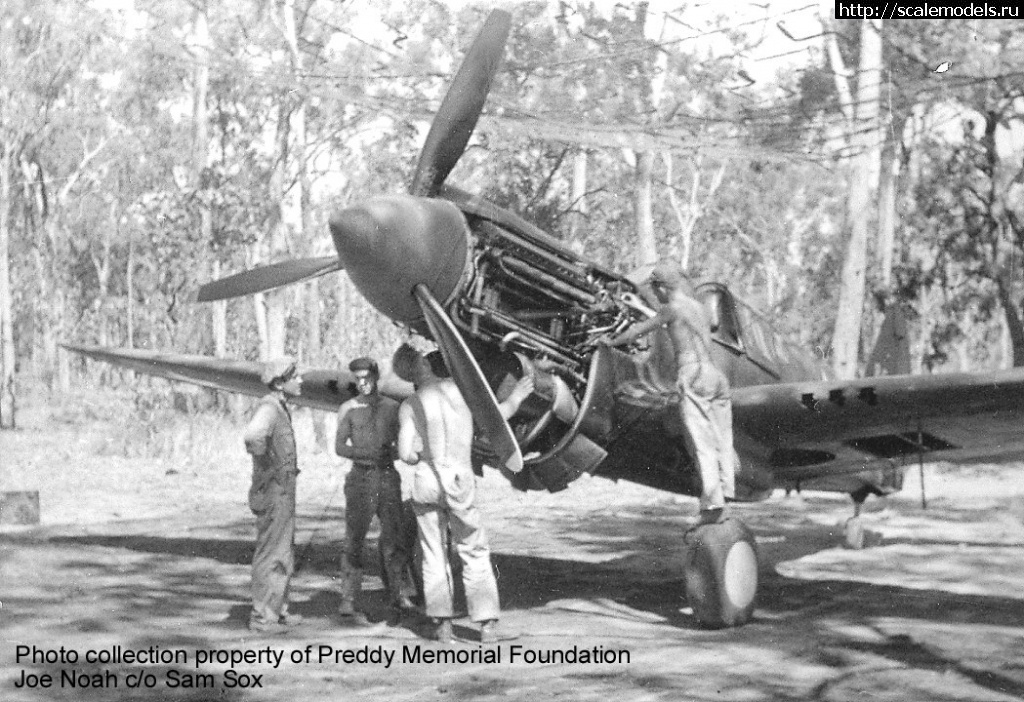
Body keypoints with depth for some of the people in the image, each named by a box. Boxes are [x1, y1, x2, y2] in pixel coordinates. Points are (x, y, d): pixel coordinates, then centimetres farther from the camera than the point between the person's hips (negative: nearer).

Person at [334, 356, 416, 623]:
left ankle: (396, 594, 18)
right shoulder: (348, 409, 4)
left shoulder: (392, 407, 10)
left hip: (388, 475, 3)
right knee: (355, 539, -6)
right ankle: (349, 602, -6)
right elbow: (340, 447, -2)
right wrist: (367, 453, -16)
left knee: (397, 536, 3)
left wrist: (390, 453, -9)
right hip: (361, 476, -3)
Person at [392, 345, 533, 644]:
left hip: (426, 480, 1)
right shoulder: (462, 388, 0)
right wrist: (515, 398, 22)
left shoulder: (409, 406, 2)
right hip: (459, 479, -1)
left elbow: (406, 454, -5)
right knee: (475, 553, 8)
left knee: (434, 555, 11)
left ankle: (442, 624, 10)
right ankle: (488, 625, 3)